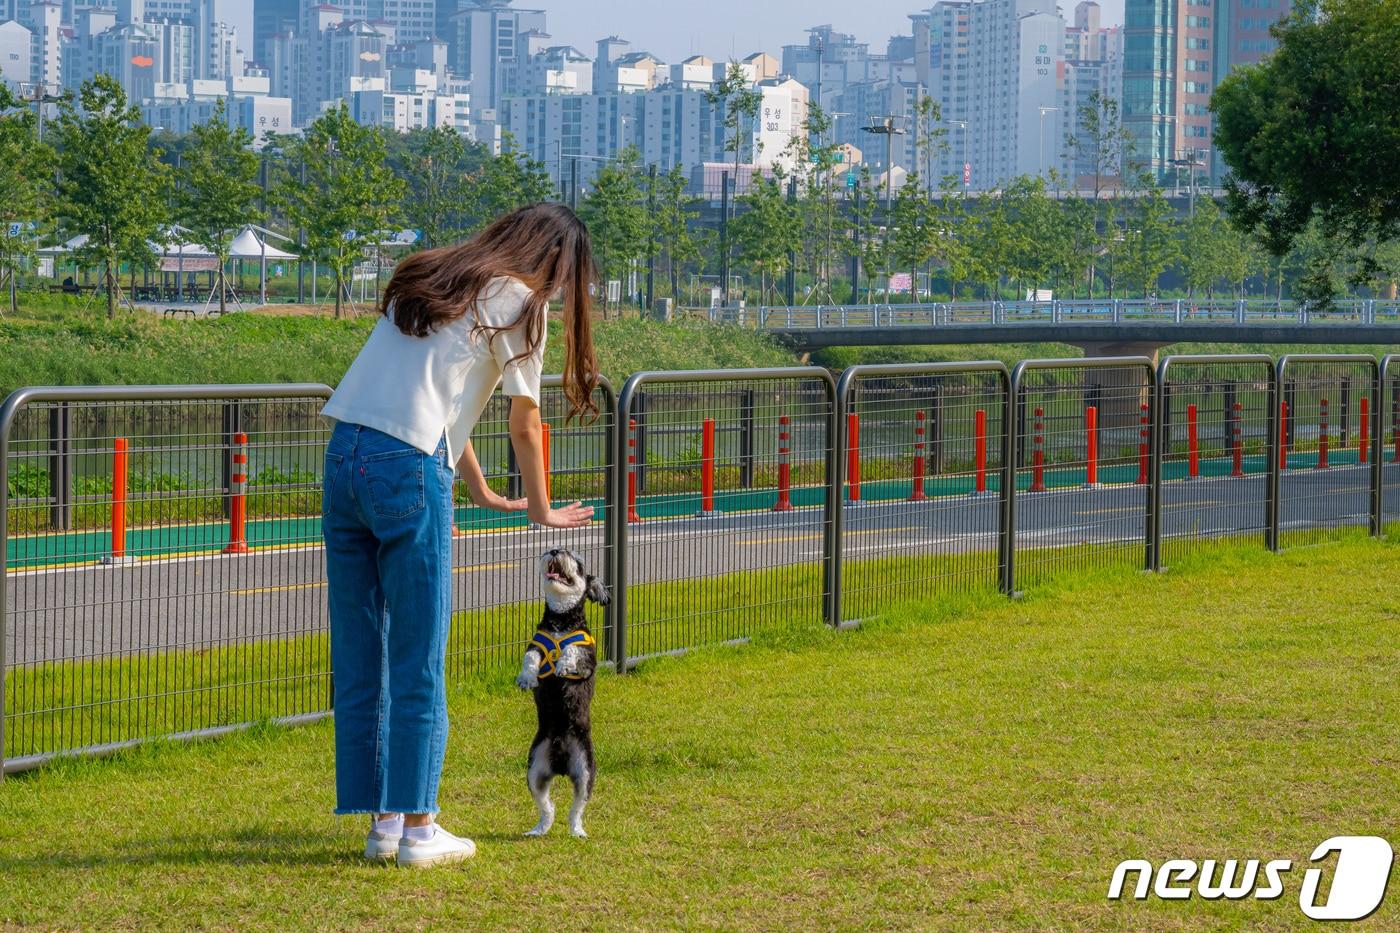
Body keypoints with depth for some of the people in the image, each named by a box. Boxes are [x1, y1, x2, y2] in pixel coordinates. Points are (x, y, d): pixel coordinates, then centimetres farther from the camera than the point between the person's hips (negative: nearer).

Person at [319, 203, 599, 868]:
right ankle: (418, 830, 5)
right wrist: (540, 509, 20)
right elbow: (524, 426, 5)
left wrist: (484, 494, 38)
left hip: (344, 458, 7)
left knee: (359, 658, 10)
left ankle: (382, 821, 15)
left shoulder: (427, 283, 25)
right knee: (418, 663, 1)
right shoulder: (517, 301, 3)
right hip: (408, 469, -7)